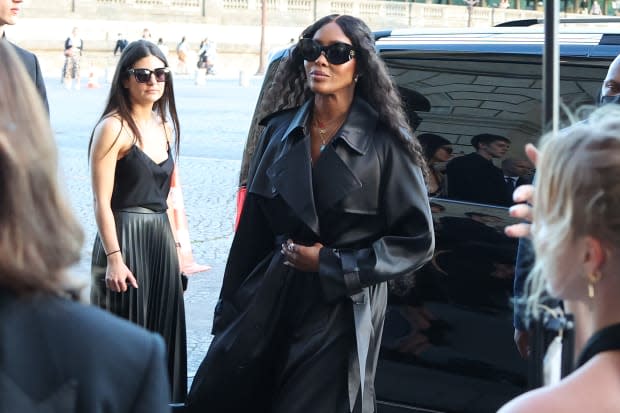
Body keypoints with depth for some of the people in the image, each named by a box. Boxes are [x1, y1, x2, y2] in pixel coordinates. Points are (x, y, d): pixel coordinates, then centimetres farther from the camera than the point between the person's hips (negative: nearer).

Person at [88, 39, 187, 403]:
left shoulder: (166, 127, 11)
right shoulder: (113, 128, -10)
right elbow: (102, 201, -13)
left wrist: (178, 245, 13)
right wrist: (114, 258, -19)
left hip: (161, 239, 7)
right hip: (125, 238, -7)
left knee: (161, 331, 11)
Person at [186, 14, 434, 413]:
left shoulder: (385, 143, -7)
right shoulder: (280, 131, 6)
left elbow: (417, 241, -6)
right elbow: (252, 228, 9)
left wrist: (329, 264, -11)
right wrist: (229, 313, 8)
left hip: (339, 315, -4)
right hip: (269, 302, 4)